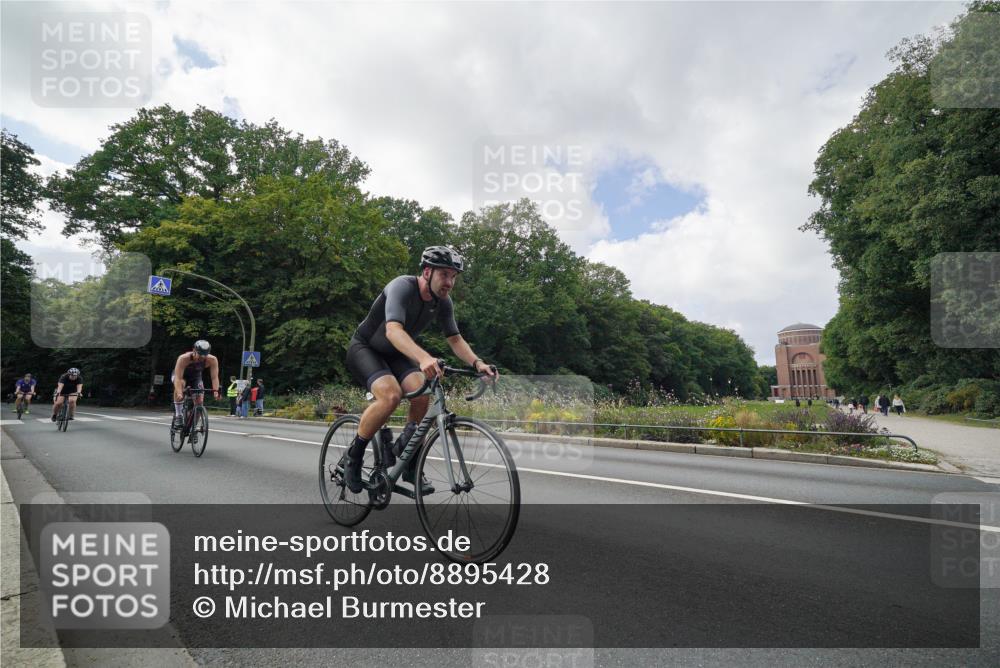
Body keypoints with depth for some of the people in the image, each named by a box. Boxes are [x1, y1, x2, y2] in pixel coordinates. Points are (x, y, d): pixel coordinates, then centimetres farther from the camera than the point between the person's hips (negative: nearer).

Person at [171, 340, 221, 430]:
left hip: (196, 377, 3)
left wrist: (215, 391, -50)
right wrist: (179, 393, -57)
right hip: (181, 375, -3)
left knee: (199, 401, -11)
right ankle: (178, 416, -28)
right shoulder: (183, 358, -38)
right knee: (180, 384, -37)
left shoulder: (212, 360, -31)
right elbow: (178, 378, -43)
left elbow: (215, 377, -34)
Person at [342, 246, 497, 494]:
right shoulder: (402, 287, -30)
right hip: (364, 348, -6)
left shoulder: (443, 302, -9)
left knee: (423, 394, -21)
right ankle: (353, 455, -8)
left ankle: (410, 465, -2)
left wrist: (477, 363, -23)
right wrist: (423, 358, -63)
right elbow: (393, 330, -46)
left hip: (394, 354, 6)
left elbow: (455, 338, -4)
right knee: (391, 395, -32)